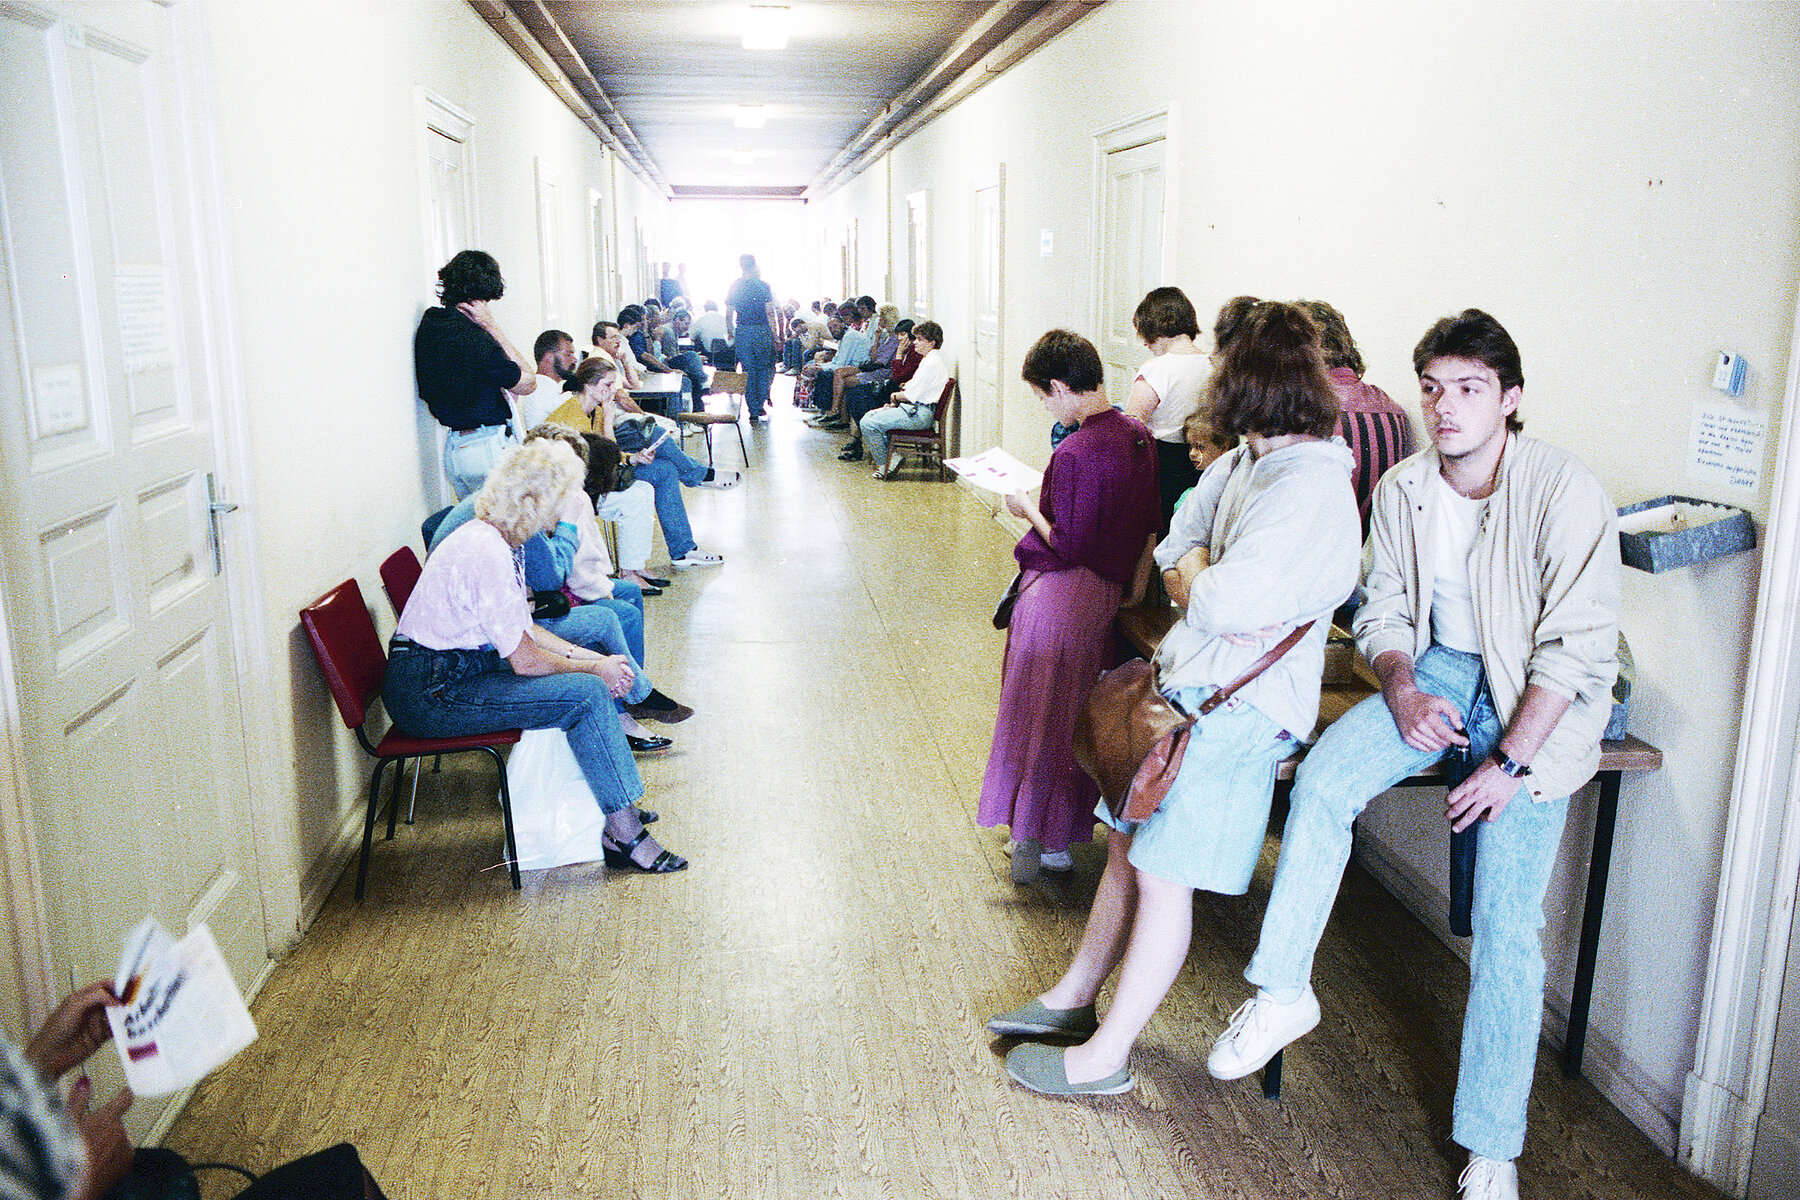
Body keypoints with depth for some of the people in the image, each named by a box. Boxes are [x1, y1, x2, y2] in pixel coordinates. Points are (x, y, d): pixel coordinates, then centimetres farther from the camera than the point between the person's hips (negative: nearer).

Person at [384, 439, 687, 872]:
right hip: (432, 694, -10)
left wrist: (588, 656, 3)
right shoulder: (486, 553, -23)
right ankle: (624, 835, -13)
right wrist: (594, 668, -7)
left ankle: (618, 802, 14)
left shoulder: (500, 540, 8)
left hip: (460, 668, 10)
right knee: (587, 693, -20)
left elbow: (522, 629, 15)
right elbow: (525, 661, -21)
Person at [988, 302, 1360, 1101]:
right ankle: (1075, 997, 33)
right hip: (1185, 678, 9)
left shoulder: (1309, 487, -21)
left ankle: (1105, 1057, 13)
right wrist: (1198, 584, -4)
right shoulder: (1240, 464, 7)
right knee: (1128, 843, 16)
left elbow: (1224, 602, -27)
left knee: (1165, 877, -1)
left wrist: (1194, 582, -7)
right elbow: (1172, 547, 15)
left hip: (1240, 706, -8)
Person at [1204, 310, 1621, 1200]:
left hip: (1533, 698, -4)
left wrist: (1509, 762, -19)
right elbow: (1382, 611, 7)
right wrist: (1402, 694, -13)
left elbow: (1577, 646, -16)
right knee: (1322, 776, -24)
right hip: (1434, 670, 4)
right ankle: (1282, 991, -10)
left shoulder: (1565, 492, -17)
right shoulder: (1401, 490, -1)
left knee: (1506, 921, -10)